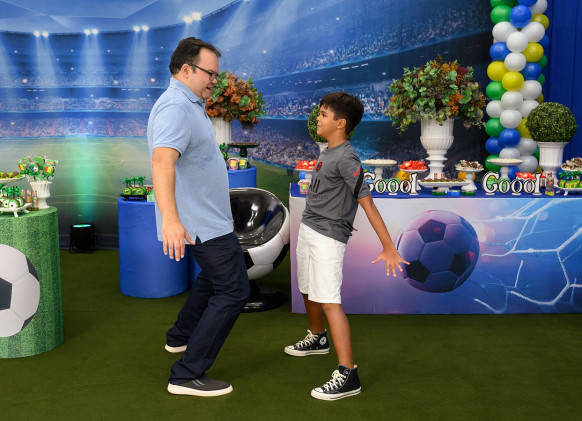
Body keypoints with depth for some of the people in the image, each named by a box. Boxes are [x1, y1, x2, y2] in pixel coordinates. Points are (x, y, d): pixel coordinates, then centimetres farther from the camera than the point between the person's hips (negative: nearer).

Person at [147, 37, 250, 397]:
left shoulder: (190, 104, 11)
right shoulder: (176, 108, -23)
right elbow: (163, 159, -40)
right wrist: (170, 218, -52)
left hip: (208, 218, 11)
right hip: (202, 223, -11)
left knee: (214, 275, 28)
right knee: (233, 291, -8)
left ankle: (181, 336, 42)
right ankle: (188, 375, -3)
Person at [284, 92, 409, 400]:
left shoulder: (345, 158, -18)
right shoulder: (327, 152, 9)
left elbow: (368, 204, -22)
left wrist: (389, 248, -23)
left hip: (328, 237, -9)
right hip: (308, 229, 9)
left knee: (329, 301, -15)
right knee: (308, 291, 23)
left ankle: (348, 375, -15)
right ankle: (317, 339, 47)